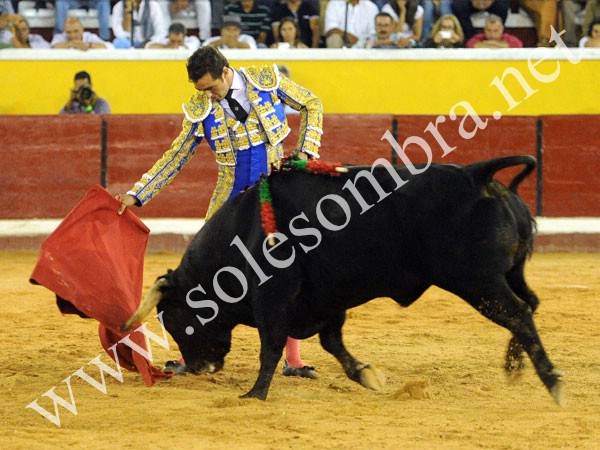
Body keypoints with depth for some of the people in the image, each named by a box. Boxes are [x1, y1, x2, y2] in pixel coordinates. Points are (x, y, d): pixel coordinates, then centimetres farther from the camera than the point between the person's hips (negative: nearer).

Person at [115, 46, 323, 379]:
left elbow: (311, 105, 5)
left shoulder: (266, 80, -8)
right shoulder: (201, 109, -6)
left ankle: (292, 360, 5)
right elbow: (175, 157, 1)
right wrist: (137, 195, -5)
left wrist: (305, 153, -5)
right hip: (232, 196, 1)